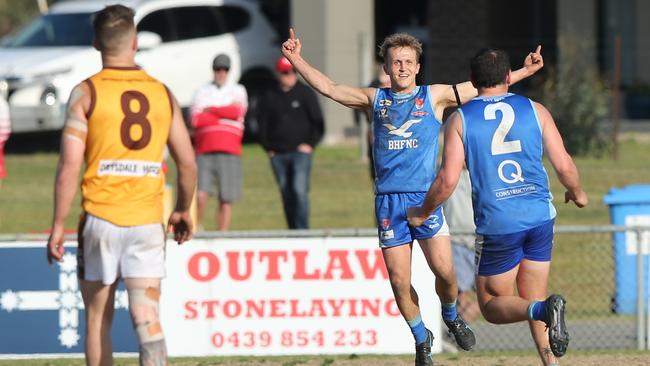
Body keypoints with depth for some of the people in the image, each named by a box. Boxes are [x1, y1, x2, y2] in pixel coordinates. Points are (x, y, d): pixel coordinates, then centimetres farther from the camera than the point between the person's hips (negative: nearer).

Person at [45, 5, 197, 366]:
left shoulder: (86, 92, -3)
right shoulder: (161, 93, 6)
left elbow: (69, 165, -9)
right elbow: (188, 164, 9)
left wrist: (57, 226, -4)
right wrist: (182, 211, 26)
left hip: (100, 218, -2)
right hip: (148, 220, 2)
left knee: (98, 319, 11)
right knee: (147, 318, -3)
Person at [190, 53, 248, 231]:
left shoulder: (238, 91, 14)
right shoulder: (201, 92, 14)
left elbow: (237, 111, -7)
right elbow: (196, 120, -1)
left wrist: (210, 110, 0)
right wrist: (223, 114, -4)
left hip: (229, 151, 0)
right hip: (204, 151, 0)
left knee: (226, 200, 0)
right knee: (200, 195, -13)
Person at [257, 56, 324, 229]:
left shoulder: (305, 93, 5)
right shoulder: (269, 97, 12)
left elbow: (318, 123, 4)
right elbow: (263, 126, 17)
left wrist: (310, 144, -6)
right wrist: (268, 148, 7)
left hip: (301, 152, -3)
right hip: (278, 155, 3)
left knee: (300, 191, -17)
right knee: (286, 195, 5)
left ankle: (302, 230, -15)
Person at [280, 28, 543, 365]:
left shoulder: (435, 96, 8)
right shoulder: (375, 100, 12)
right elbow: (328, 88, 12)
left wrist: (524, 71, 4)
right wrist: (296, 59, 5)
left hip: (426, 197, -2)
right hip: (388, 201, 2)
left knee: (444, 270, -11)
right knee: (399, 281, -1)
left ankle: (451, 317, 21)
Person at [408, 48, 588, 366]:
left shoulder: (460, 119, 0)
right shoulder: (535, 110, 5)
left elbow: (447, 181, -8)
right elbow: (564, 166, 1)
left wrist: (422, 213, 10)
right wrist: (576, 193, 22)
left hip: (497, 225, -3)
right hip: (540, 218, 3)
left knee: (492, 306, 10)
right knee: (532, 298, 16)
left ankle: (543, 310, -22)